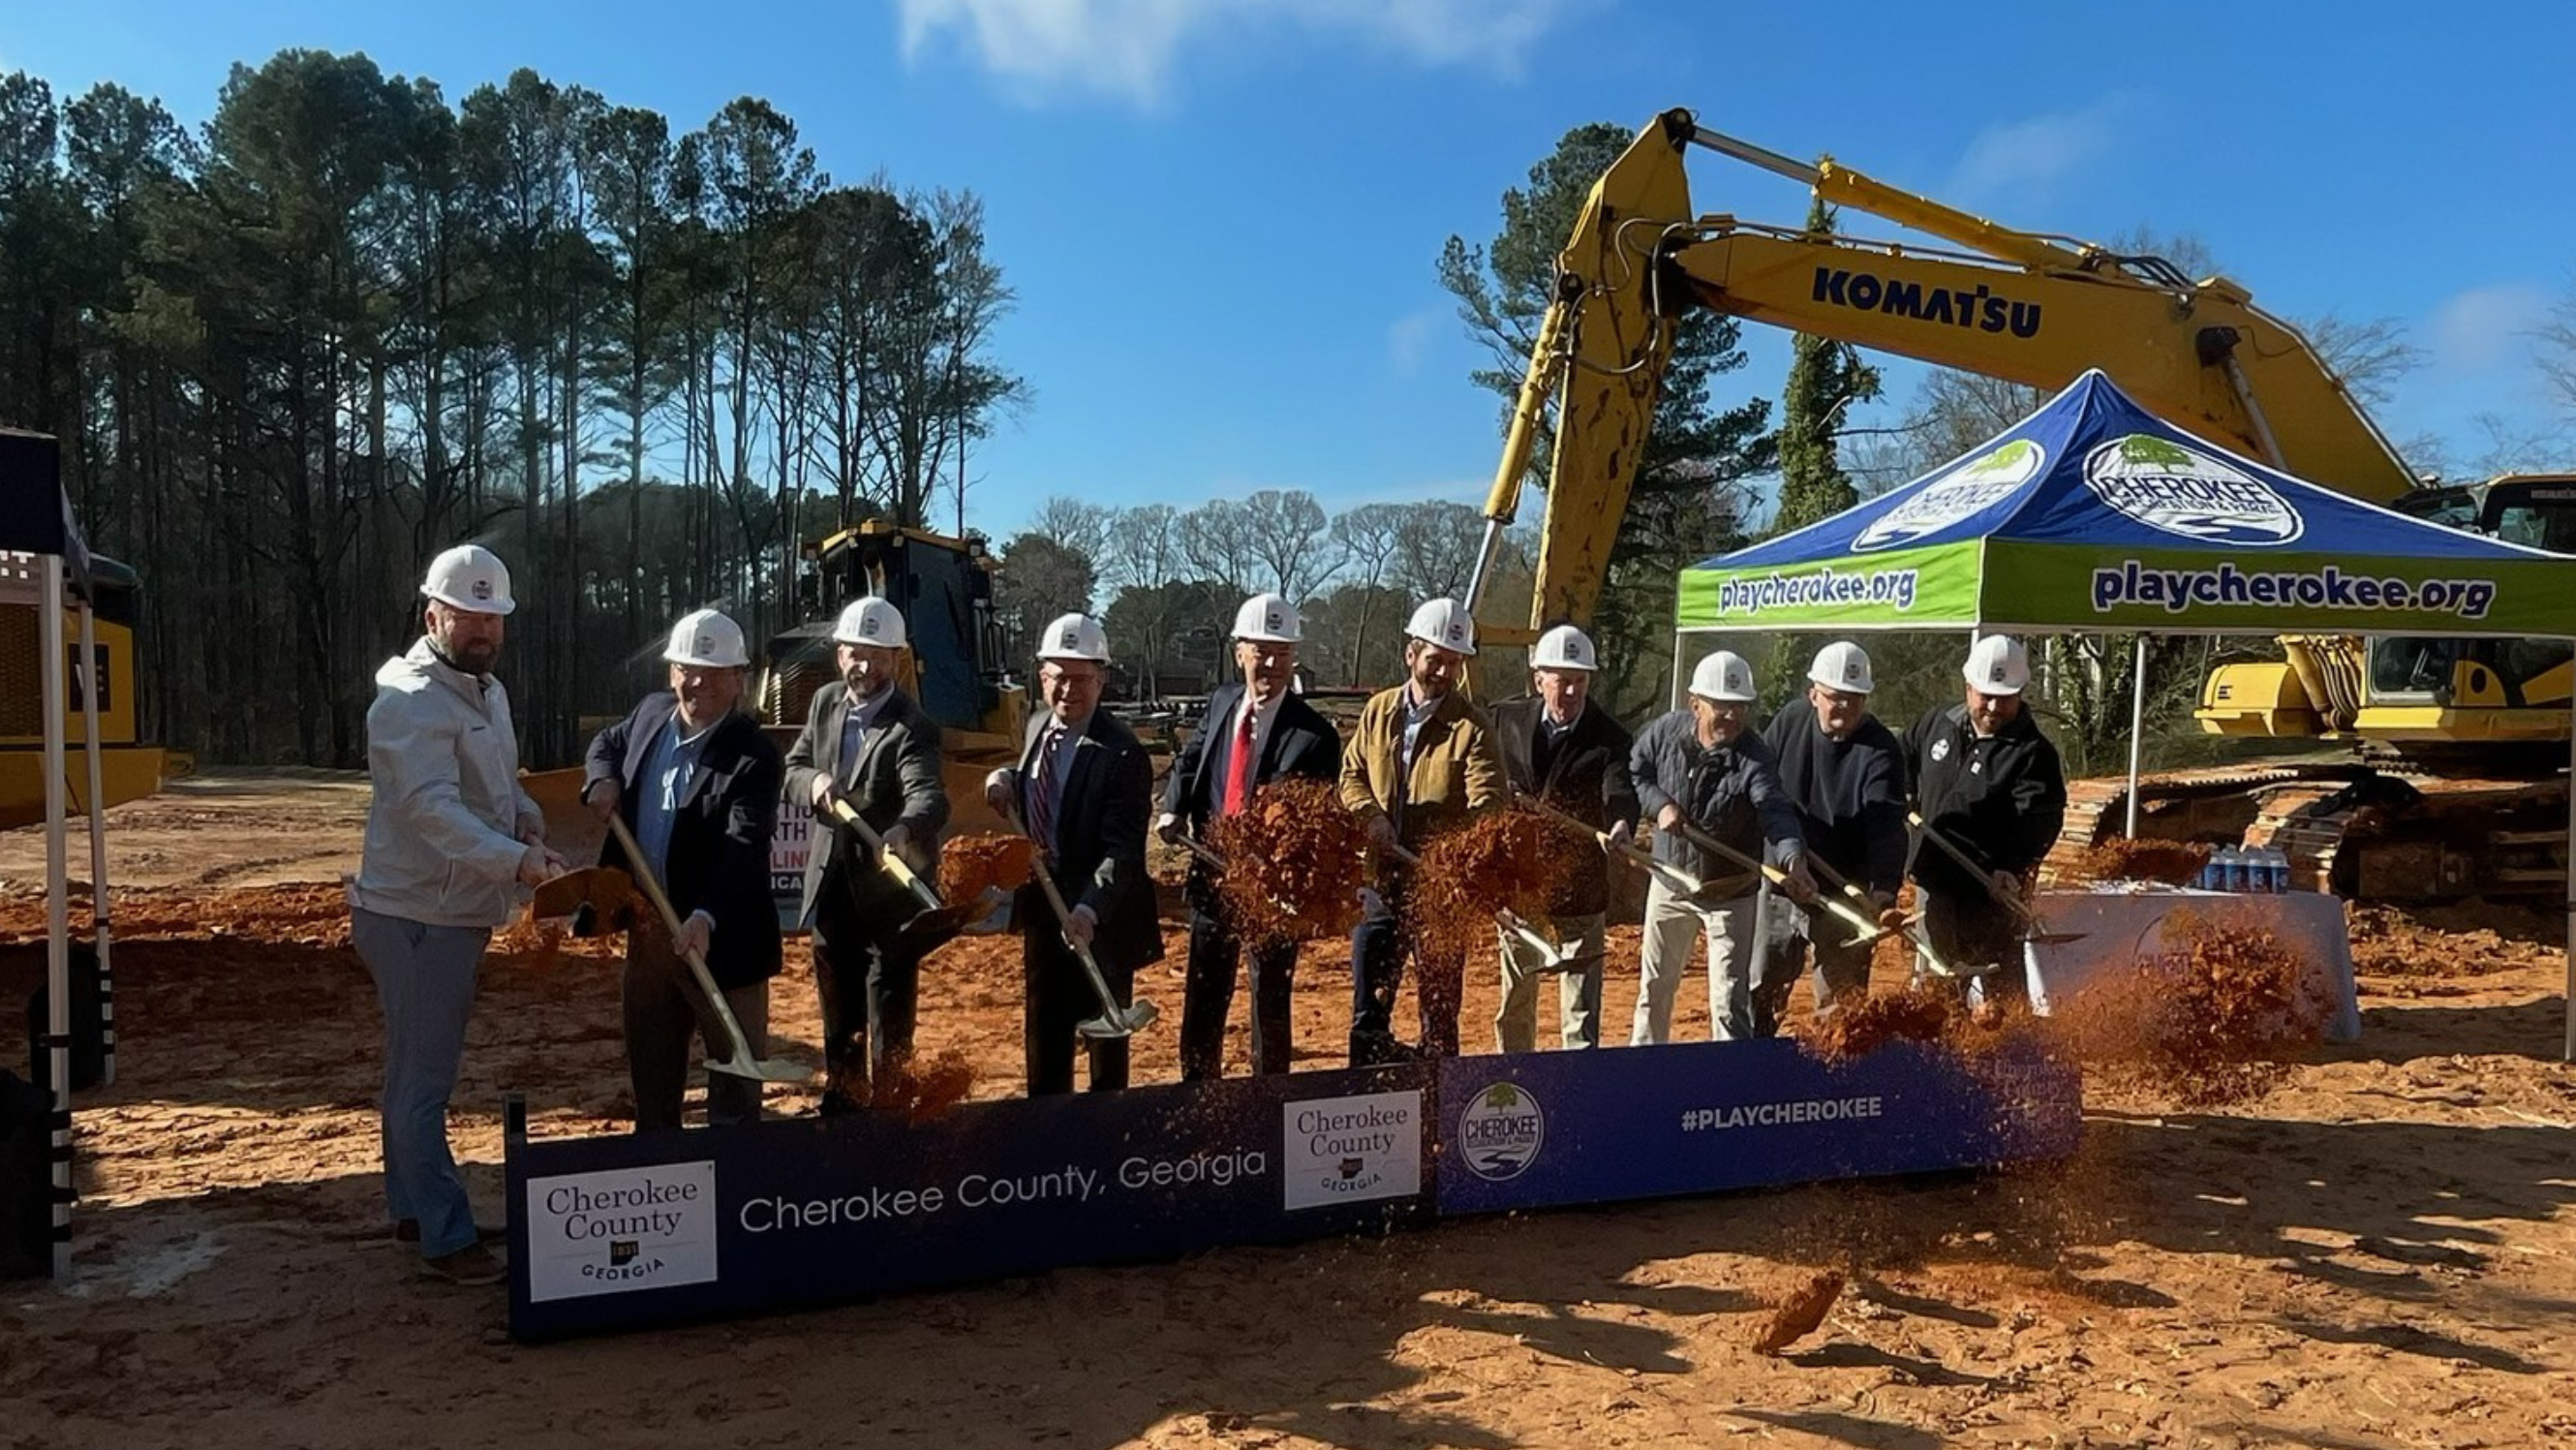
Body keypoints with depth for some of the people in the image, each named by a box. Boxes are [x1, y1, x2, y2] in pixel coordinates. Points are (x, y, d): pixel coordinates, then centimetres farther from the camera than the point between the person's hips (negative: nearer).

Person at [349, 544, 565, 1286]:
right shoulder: (411, 702, -20)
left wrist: (528, 819, -2)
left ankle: (412, 1207, 33)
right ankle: (447, 1238, 2)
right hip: (414, 916, -10)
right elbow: (433, 806, -33)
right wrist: (515, 860, -45)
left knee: (421, 1069, 19)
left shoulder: (487, 690, 11)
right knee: (425, 1077, -4)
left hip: (457, 911, 10)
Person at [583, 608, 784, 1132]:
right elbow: (607, 743, 24)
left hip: (721, 938, -7)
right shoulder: (652, 711, 2)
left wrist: (705, 918, -43)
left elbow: (744, 849, -29)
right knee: (650, 1069, 21)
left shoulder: (754, 756, -19)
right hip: (648, 931, 7)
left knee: (736, 1070, 3)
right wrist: (602, 778, 1)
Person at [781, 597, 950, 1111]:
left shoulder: (913, 728, -19)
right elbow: (792, 768, 10)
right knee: (838, 1011, 21)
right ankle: (840, 1101, 37)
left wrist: (904, 832, -57)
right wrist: (814, 783, -15)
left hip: (889, 893, -6)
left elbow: (929, 797, -35)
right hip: (832, 889, 6)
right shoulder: (825, 702, 2)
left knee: (890, 1021, 3)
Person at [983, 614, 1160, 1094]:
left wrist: (1089, 910, -38)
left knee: (1105, 1034, 10)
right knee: (1043, 1031, 19)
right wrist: (1006, 780, -1)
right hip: (1043, 909, 7)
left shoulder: (1121, 753, -21)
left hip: (1101, 920, -7)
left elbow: (1123, 850, -25)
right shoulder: (1037, 729, 4)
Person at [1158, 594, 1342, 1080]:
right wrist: (1174, 809, -4)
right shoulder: (1222, 702, 3)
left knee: (1270, 1003, 10)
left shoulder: (1314, 736, -14)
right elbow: (1191, 760, 14)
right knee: (1202, 1000, 15)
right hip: (1213, 876, 5)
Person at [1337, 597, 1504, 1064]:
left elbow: (1487, 803, -18)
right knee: (1369, 1007, 12)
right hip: (1380, 876, 4)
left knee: (1439, 1005, 7)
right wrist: (1370, 814, -7)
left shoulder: (1471, 726, -9)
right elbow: (1351, 774, 14)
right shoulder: (1378, 710, 6)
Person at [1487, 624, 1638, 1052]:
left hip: (1579, 884, -3)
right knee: (1516, 996, 18)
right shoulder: (1506, 719, -1)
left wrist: (1622, 824, -49)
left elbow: (1620, 789, -28)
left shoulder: (1609, 738, -10)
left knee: (1581, 1002, 0)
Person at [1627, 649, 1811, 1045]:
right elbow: (1635, 771, 3)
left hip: (1732, 892, -4)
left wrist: (1792, 858, -58)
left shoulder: (1754, 758, -24)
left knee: (1730, 1001, -1)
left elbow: (1776, 810, -38)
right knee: (1655, 984, 19)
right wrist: (1660, 803, -17)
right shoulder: (1667, 729, -12)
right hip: (1670, 881, 4)